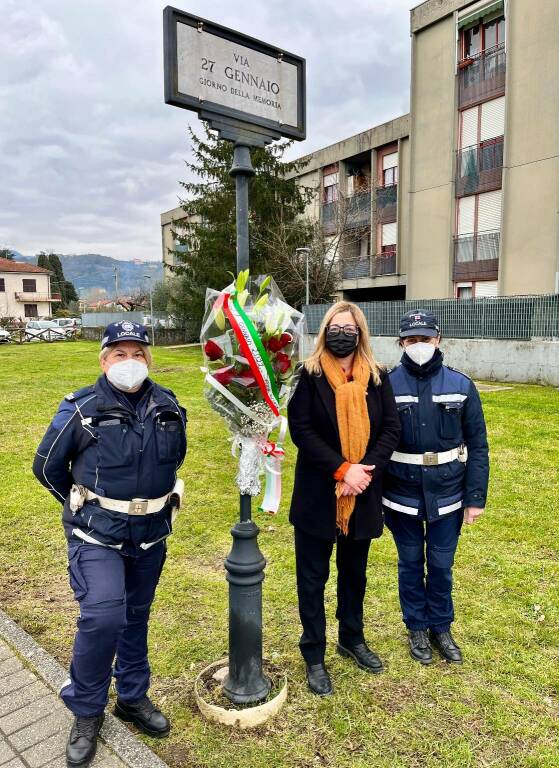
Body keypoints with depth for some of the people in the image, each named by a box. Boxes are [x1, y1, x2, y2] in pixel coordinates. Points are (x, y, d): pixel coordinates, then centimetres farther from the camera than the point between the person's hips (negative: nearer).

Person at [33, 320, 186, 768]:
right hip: (97, 533, -4)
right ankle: (86, 713, 11)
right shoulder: (82, 408, -11)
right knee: (102, 615, -14)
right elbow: (47, 466, 0)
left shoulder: (168, 406, -1)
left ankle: (133, 697, 37)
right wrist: (85, 506, 8)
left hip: (152, 532, 4)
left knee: (136, 615, 16)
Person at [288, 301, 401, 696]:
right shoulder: (309, 374, -8)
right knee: (313, 577, 10)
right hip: (318, 493, -3)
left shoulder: (377, 377, 1)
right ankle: (314, 656, 28)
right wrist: (341, 469, -21)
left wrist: (364, 470, -16)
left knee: (355, 572, 21)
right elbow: (301, 429, -14)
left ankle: (352, 639, 43)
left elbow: (391, 429, -2)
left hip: (362, 494, 3)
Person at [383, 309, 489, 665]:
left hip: (447, 495, 1)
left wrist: (476, 498, -3)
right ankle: (417, 629, 36)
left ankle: (441, 628, 37)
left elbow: (477, 445, -1)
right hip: (402, 495, 0)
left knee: (441, 565, 14)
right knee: (411, 564, 15)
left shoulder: (461, 386, -4)